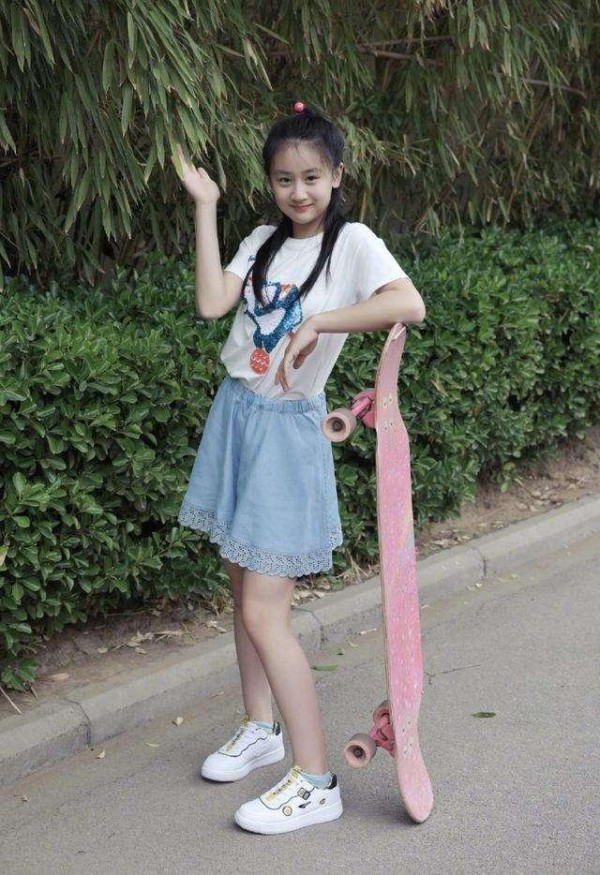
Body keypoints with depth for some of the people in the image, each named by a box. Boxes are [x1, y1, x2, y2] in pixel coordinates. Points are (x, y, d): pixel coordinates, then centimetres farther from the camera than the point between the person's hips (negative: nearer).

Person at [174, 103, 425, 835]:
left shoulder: (352, 243, -11)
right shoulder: (263, 242, 8)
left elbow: (409, 304, -30)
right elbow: (211, 304, -8)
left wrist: (317, 322, -35)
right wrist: (205, 207, -5)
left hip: (287, 427, -7)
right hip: (234, 415, 7)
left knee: (264, 613, -9)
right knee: (242, 587, 17)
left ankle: (315, 783, -2)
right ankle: (260, 729, 35)